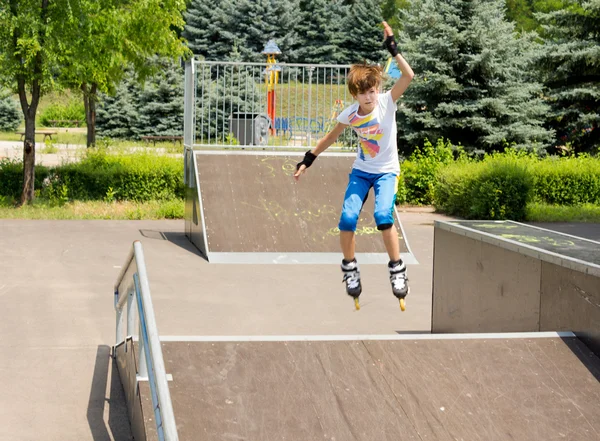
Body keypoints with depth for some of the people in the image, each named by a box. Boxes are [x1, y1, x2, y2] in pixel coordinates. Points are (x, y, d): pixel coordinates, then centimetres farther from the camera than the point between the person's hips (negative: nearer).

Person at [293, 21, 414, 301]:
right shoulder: (349, 115, -9)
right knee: (347, 218, -14)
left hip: (387, 171, -2)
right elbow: (330, 137, 8)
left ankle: (397, 269, -7)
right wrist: (308, 160, 9)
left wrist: (393, 49, -38)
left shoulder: (387, 102, -16)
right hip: (361, 171, 3)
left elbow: (408, 76, -30)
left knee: (383, 216, -24)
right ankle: (350, 268, 9)